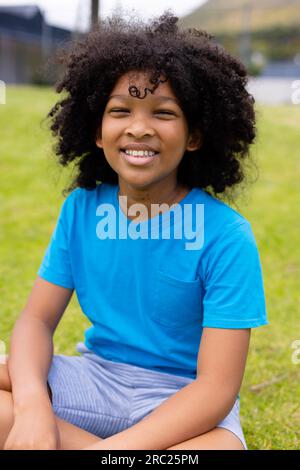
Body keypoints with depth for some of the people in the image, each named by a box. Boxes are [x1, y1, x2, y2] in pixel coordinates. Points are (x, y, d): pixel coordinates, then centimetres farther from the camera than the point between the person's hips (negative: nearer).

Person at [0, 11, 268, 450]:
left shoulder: (226, 237, -18)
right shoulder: (80, 207, -3)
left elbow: (217, 385, -20)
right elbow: (38, 318, -3)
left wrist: (115, 446, -32)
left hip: (184, 398, -4)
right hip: (95, 377, 4)